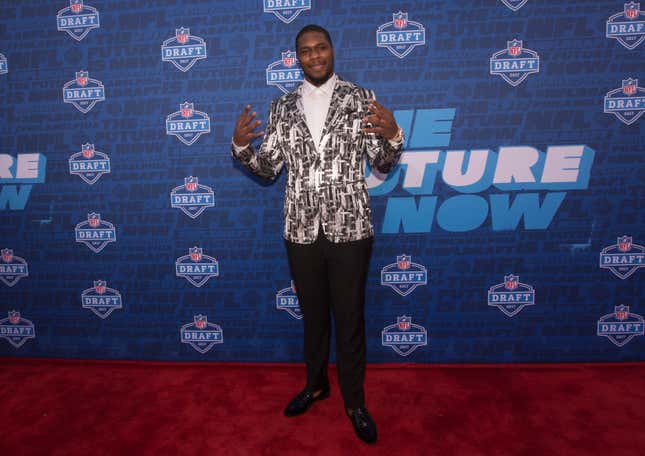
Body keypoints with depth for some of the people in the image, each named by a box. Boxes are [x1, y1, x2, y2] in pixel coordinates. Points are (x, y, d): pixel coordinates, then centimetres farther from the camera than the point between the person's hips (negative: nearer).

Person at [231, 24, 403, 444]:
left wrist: (392, 136, -21)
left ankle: (355, 402, 27)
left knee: (350, 318, 8)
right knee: (313, 313, 17)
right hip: (302, 231, 3)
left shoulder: (360, 98, 1)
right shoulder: (282, 108, 8)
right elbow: (269, 169, 6)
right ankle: (315, 384, 40)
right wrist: (241, 146, -11)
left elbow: (383, 165, -1)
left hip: (350, 229, -2)